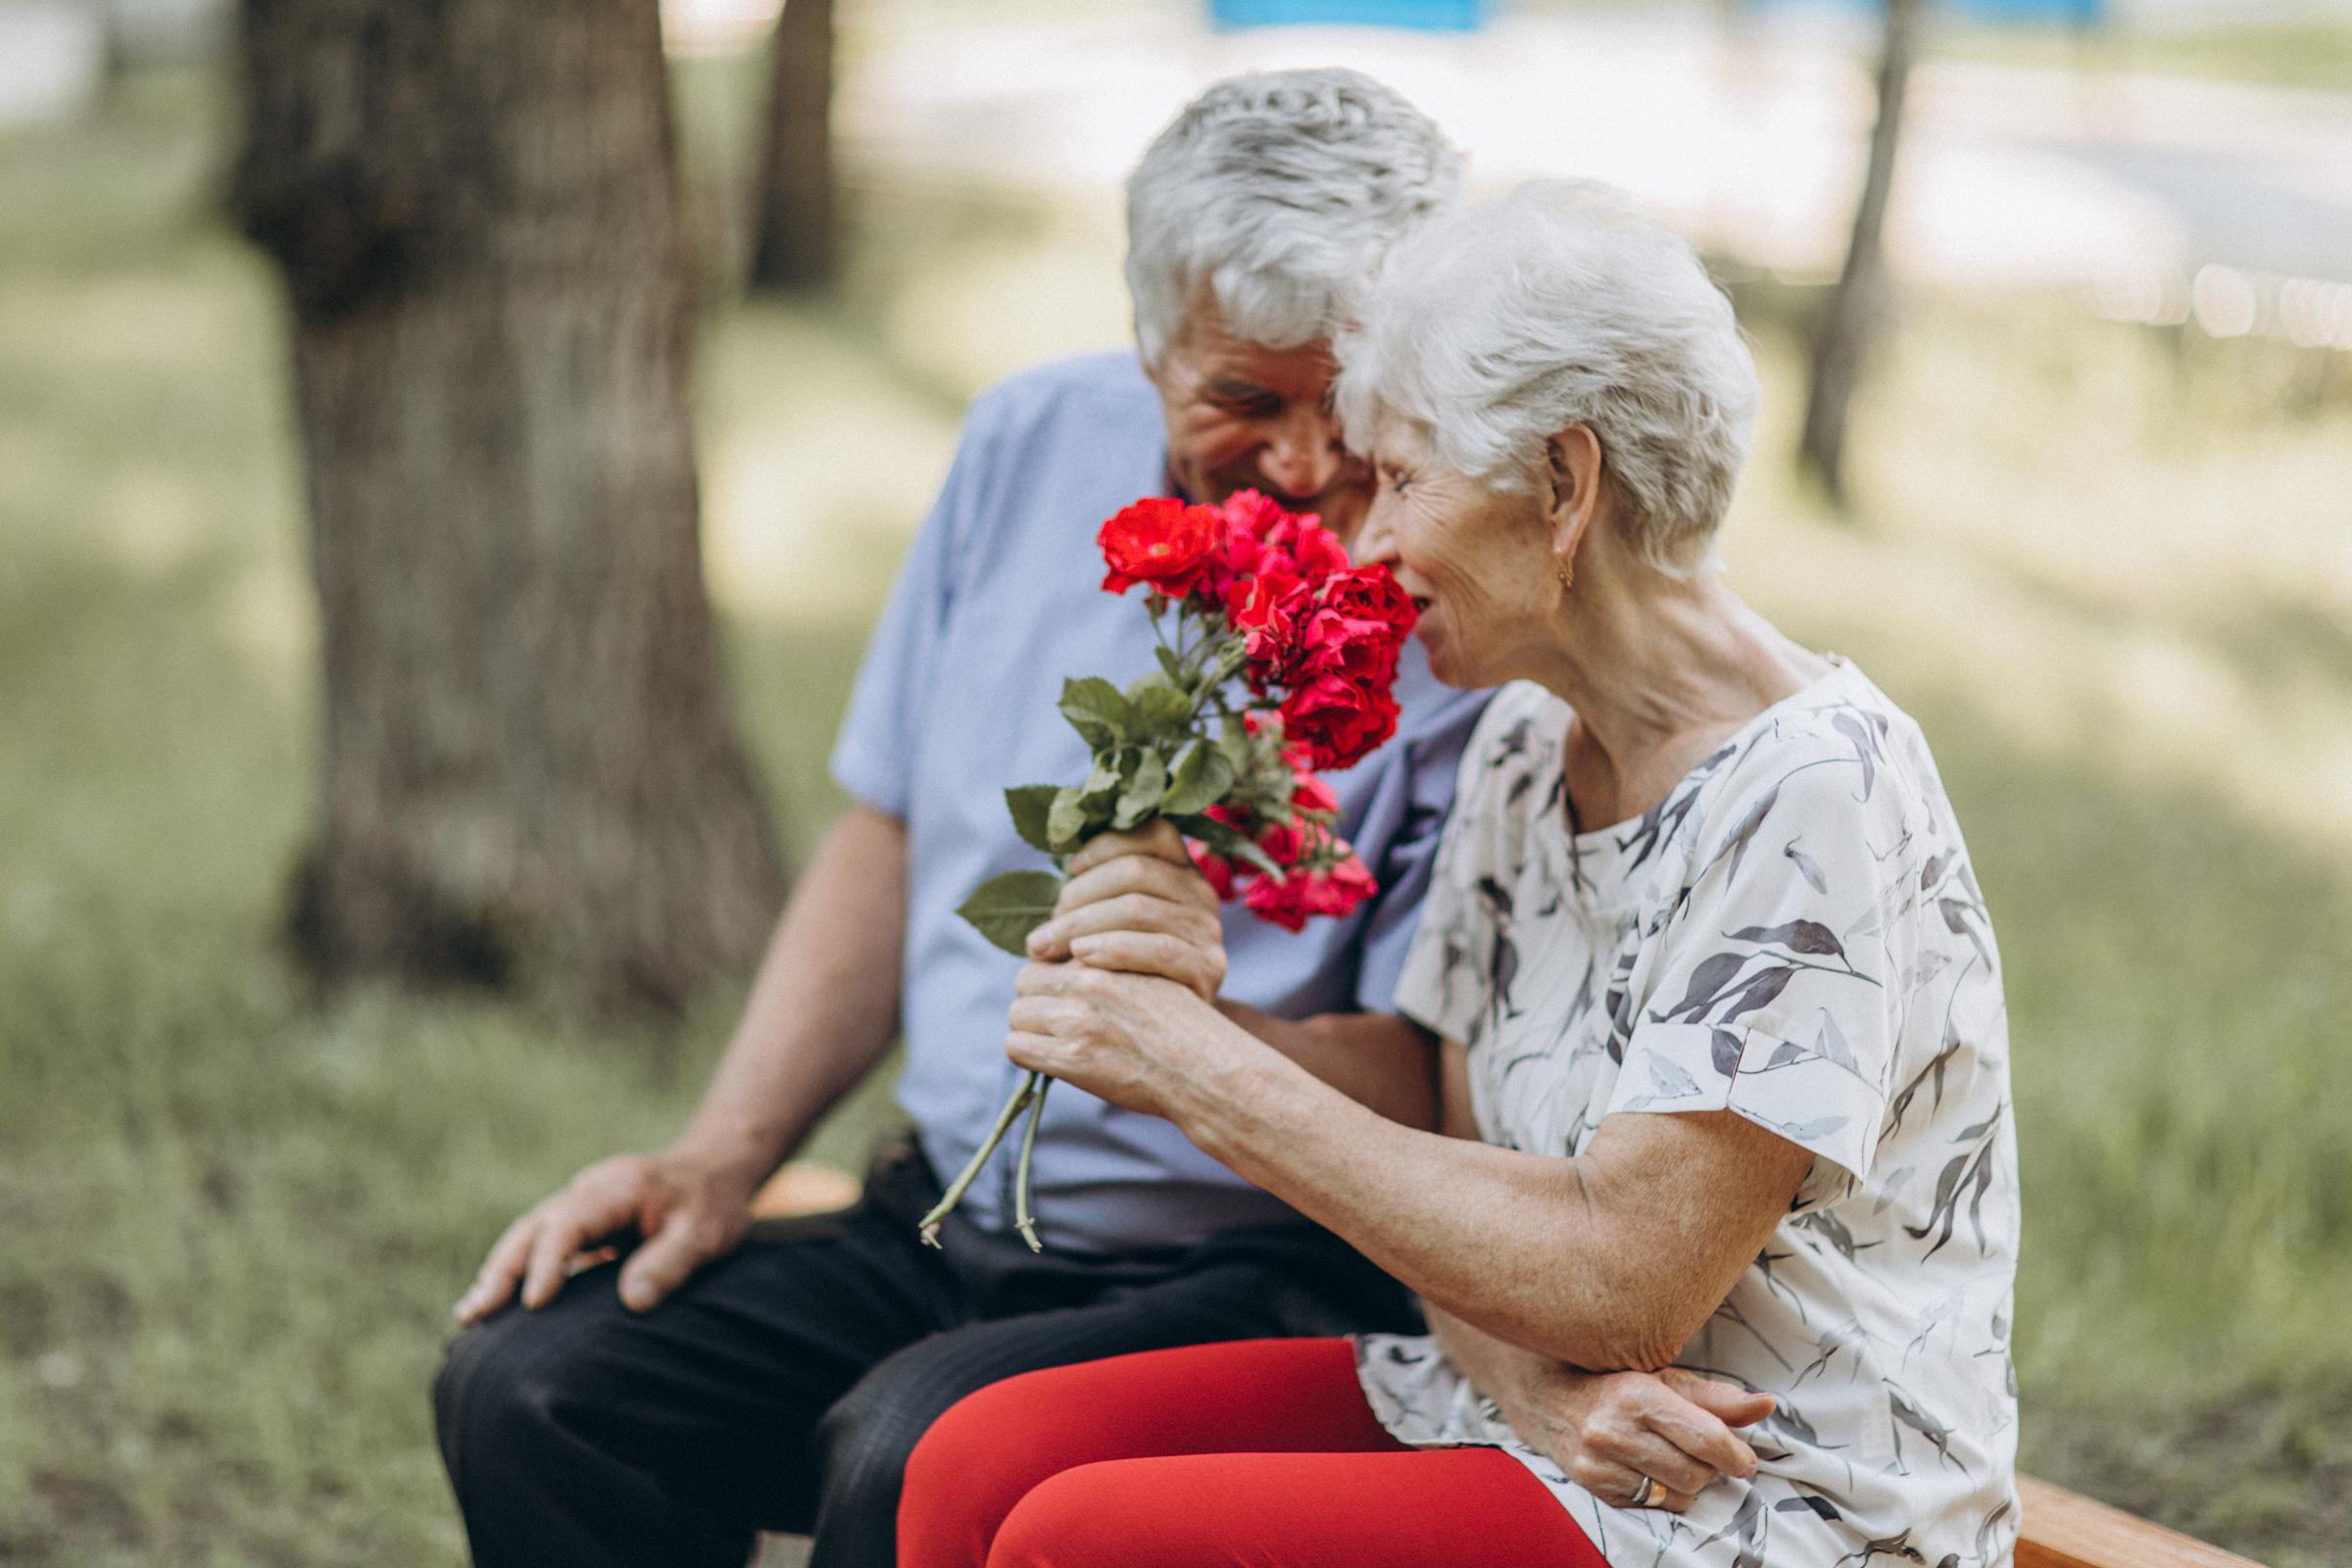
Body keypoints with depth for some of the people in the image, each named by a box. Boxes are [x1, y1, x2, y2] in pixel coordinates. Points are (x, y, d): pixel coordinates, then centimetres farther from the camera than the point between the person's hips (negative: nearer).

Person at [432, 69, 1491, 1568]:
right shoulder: (1039, 443, 4)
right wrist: (721, 1158, 5)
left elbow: (1424, 1094, -15)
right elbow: (893, 840, 13)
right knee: (525, 1388, -13)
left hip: (1256, 1276, -6)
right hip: (942, 1226, 6)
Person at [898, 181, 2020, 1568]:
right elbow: (1470, 1183, 10)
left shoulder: (1815, 798, -18)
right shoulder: (1526, 751, 9)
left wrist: (1207, 1073, -18)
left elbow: (1624, 1284, -22)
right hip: (1533, 1420, 8)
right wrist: (1528, 1384, -14)